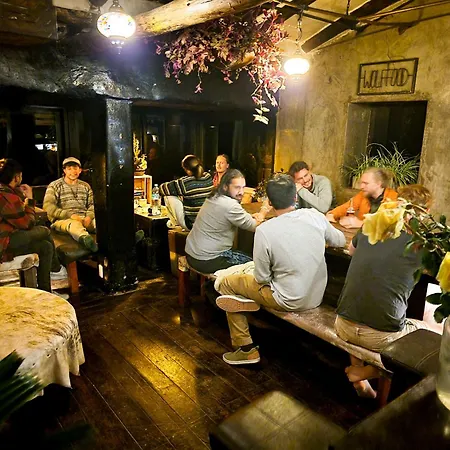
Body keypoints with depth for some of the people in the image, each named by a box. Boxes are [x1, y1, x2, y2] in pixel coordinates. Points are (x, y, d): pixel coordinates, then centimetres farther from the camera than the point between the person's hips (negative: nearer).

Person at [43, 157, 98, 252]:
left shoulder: (85, 186, 25)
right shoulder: (54, 186, 10)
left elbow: (92, 204, 15)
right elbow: (48, 206, -4)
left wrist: (89, 216, -9)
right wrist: (70, 215, -16)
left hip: (84, 218, 6)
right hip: (62, 219, -5)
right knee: (74, 223, -42)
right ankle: (85, 238, -75)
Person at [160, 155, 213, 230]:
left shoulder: (185, 182, -21)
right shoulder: (209, 178, -5)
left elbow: (163, 188, -8)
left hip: (191, 225, -6)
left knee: (168, 196, 3)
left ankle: (175, 223, 25)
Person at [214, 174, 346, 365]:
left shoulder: (264, 230, -23)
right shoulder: (315, 216, -10)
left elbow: (262, 278, -15)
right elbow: (340, 241, 9)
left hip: (290, 301, -6)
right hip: (317, 295, 6)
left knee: (227, 284, 12)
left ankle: (246, 349, 16)